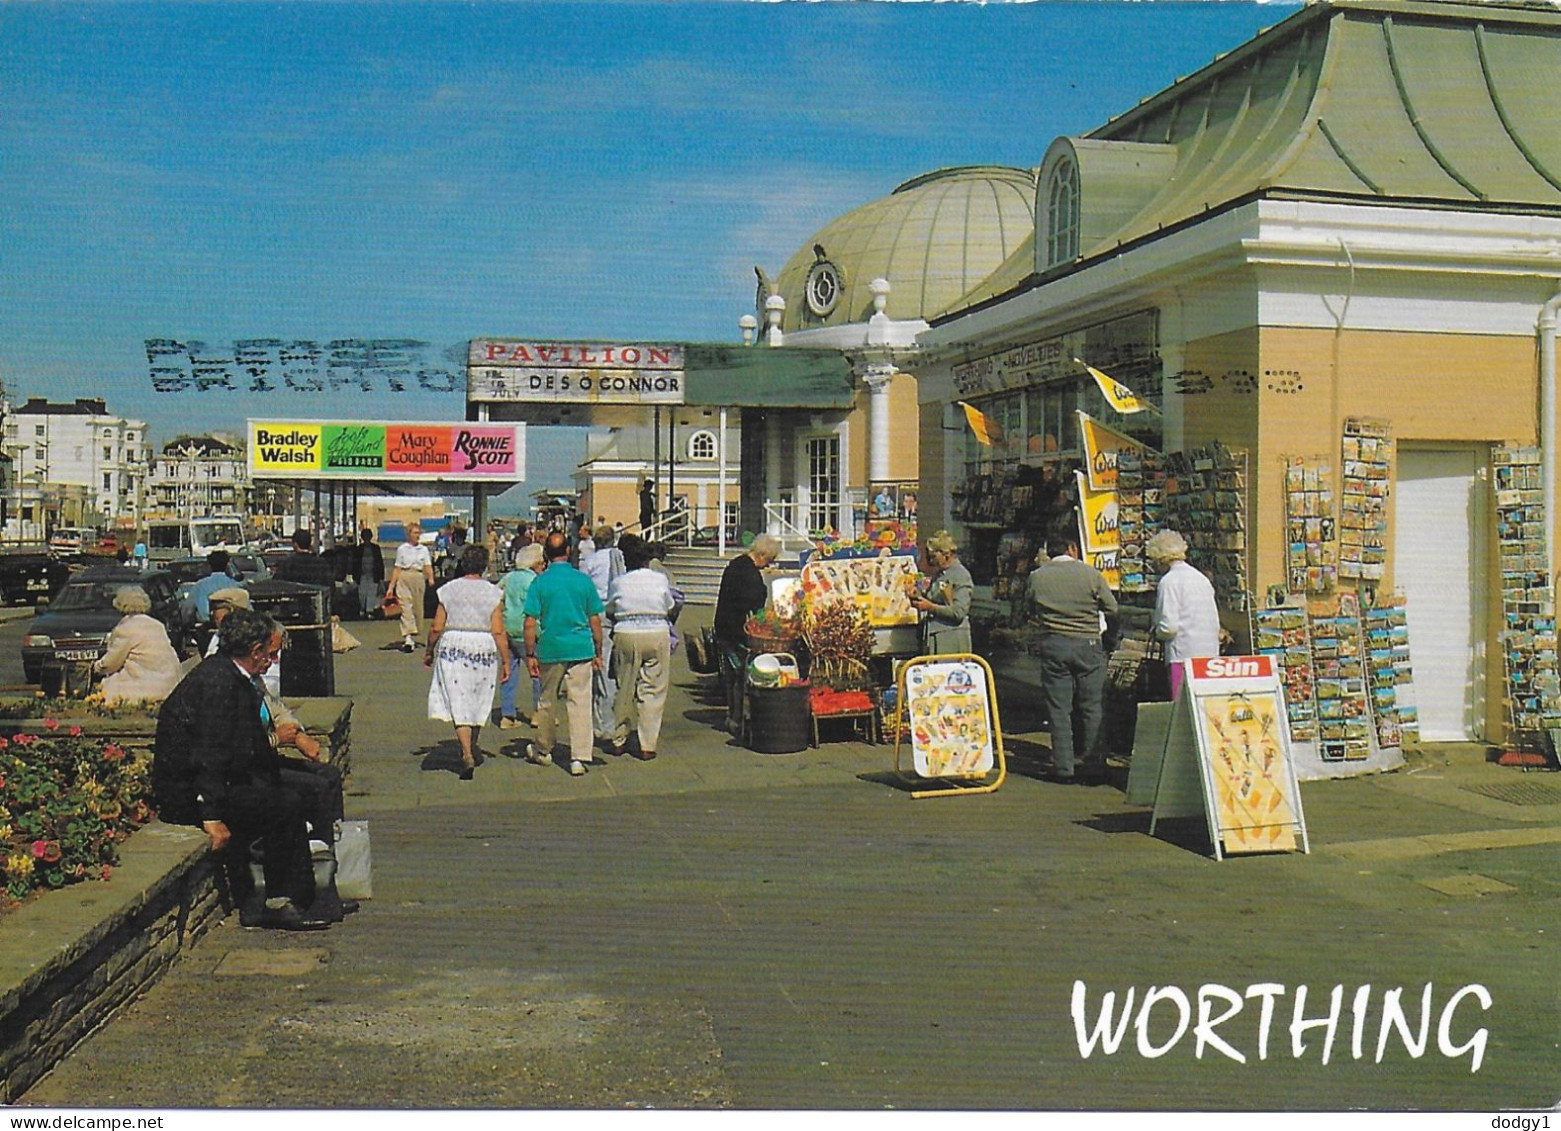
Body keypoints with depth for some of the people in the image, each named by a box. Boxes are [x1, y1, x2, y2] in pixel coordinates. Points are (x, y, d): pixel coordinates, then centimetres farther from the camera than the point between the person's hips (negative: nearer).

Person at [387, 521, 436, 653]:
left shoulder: (423, 549, 10)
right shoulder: (402, 549, 6)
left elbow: (428, 566, 2)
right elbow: (397, 568, 7)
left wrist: (431, 578, -18)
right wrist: (391, 586, 2)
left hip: (419, 578, 3)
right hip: (404, 578, -2)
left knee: (418, 609, 7)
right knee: (406, 607, -15)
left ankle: (413, 637, 21)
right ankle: (408, 638, -24)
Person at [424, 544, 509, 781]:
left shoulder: (448, 590, 0)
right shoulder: (493, 593, -3)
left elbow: (436, 627, 1)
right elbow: (498, 632, -7)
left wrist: (429, 652, 16)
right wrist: (506, 661, 0)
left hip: (453, 648, 0)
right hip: (485, 650, 1)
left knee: (459, 703, 0)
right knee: (478, 703, 16)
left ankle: (467, 755, -15)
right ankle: (472, 750, 31)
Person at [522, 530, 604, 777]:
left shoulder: (540, 582, -2)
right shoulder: (583, 580, 1)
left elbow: (530, 622, -5)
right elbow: (595, 620, 5)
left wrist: (530, 655, 2)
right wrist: (598, 652, 13)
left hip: (550, 649, 0)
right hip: (581, 648, 0)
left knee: (547, 702, 15)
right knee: (580, 702, 1)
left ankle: (543, 751, 31)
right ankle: (579, 757, -4)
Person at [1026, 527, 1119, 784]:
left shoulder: (1037, 576, 0)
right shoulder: (1090, 574, -4)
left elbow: (1032, 610, 12)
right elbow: (1112, 609, 1)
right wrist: (1110, 634, 18)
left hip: (1052, 644, 1)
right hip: (1087, 644, -1)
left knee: (1059, 708, 5)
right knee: (1091, 707, 8)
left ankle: (1063, 767, 5)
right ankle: (1089, 763, 11)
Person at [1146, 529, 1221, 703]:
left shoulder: (1169, 581, -6)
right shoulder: (1201, 578, 17)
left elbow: (1169, 626, -14)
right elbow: (1215, 623, 18)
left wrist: (1157, 634, 7)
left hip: (1183, 656, -8)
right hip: (1210, 653, 8)